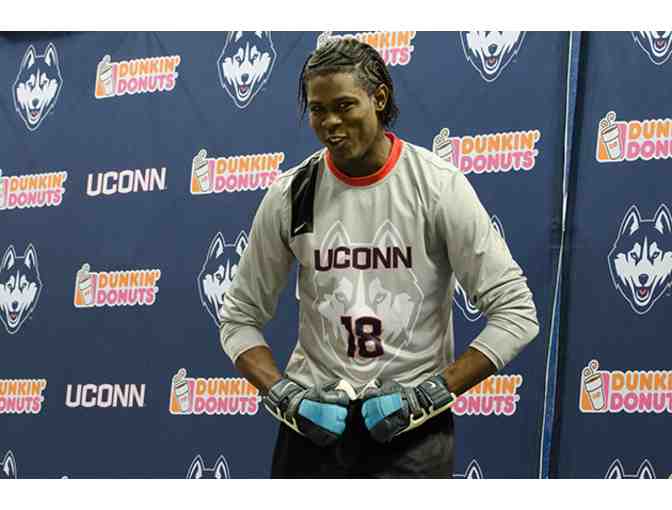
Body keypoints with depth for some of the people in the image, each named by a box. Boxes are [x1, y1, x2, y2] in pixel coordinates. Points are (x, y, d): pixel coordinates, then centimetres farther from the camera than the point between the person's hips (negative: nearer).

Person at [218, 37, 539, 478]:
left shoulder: (438, 185, -9)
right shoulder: (290, 196, -1)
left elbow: (516, 312, -9)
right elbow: (240, 317, 7)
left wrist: (428, 394, -15)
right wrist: (286, 398, -8)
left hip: (411, 428, -2)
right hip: (314, 423, 2)